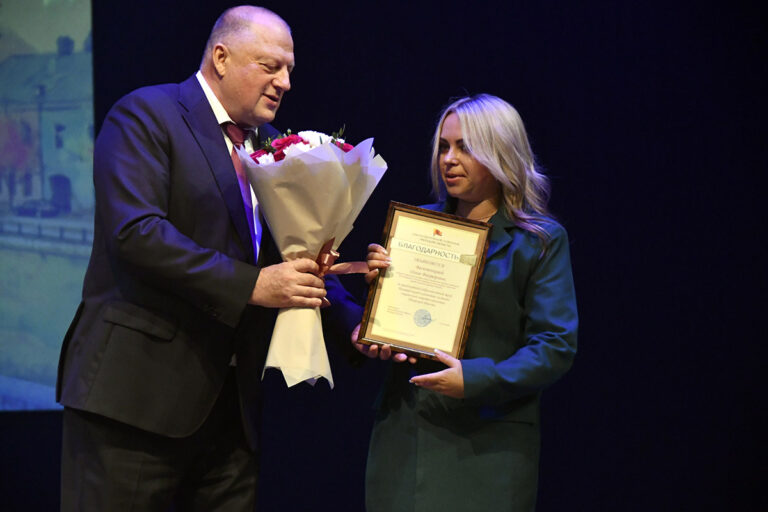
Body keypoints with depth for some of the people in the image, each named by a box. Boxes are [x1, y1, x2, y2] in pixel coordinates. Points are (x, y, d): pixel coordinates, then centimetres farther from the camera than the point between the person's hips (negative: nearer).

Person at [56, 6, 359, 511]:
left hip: (230, 403, 7)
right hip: (137, 390, -7)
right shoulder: (145, 115, -5)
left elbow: (301, 260, 18)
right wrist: (252, 285, -22)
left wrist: (352, 322, -1)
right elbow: (136, 232, -20)